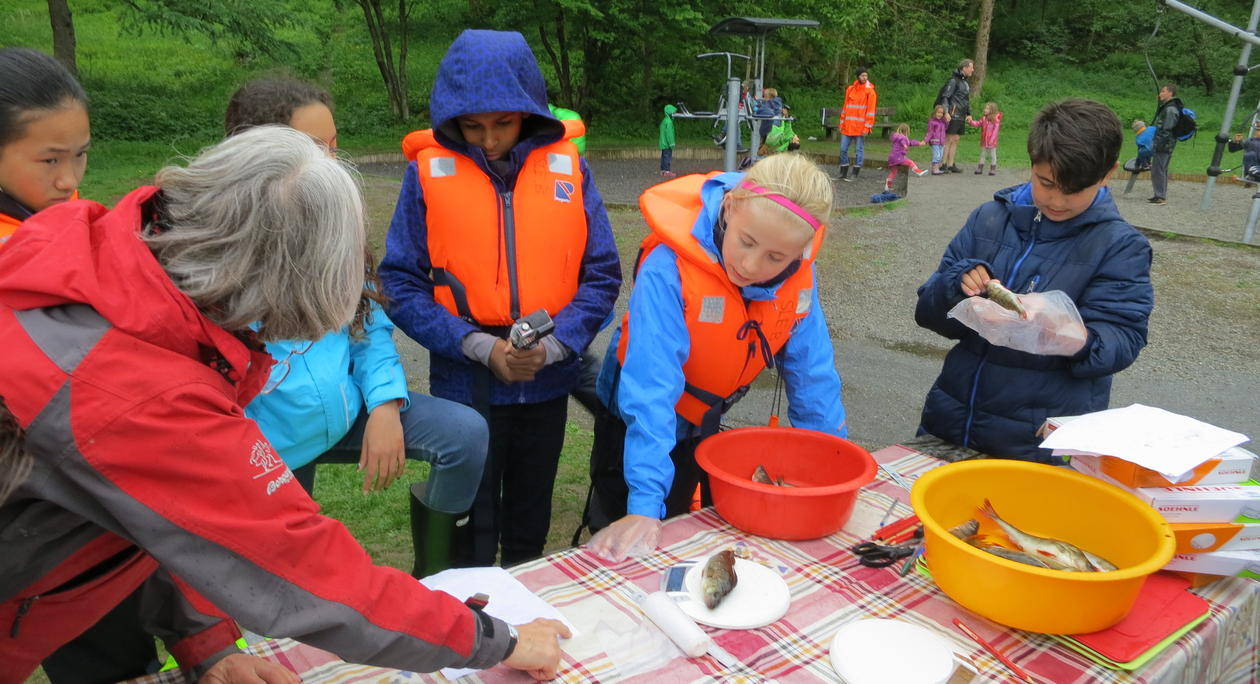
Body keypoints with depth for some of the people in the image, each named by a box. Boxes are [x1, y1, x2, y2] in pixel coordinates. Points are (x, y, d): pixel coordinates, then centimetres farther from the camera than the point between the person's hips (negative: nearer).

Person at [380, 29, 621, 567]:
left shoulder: (567, 166, -4)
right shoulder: (428, 171, -7)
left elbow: (602, 275, -2)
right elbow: (401, 285, -7)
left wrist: (553, 345, -17)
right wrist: (481, 347, -18)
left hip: (547, 383, 2)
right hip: (464, 385, -2)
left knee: (530, 527, 21)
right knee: (470, 532, 12)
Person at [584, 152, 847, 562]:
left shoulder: (798, 276, -20)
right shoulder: (668, 268, -36)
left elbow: (812, 373, -9)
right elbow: (652, 387, -40)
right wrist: (645, 505, -43)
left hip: (710, 429, 5)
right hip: (638, 435, -4)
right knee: (633, 555, 12)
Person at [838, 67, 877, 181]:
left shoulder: (870, 91, -2)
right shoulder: (850, 89, 12)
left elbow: (871, 110, -6)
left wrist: (867, 127, -13)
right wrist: (842, 123, 11)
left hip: (860, 127, -5)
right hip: (847, 126, 5)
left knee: (859, 150, 1)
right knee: (843, 149, 4)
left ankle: (854, 174, 8)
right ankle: (843, 174, 14)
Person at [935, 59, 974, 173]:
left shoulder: (966, 82, 18)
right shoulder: (954, 81, -9)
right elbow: (945, 96, -14)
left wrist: (969, 114, 18)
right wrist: (946, 112, -24)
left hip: (961, 117, 9)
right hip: (953, 115, -9)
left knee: (955, 140, 8)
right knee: (949, 140, -8)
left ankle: (951, 165, 11)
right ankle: (943, 164, -5)